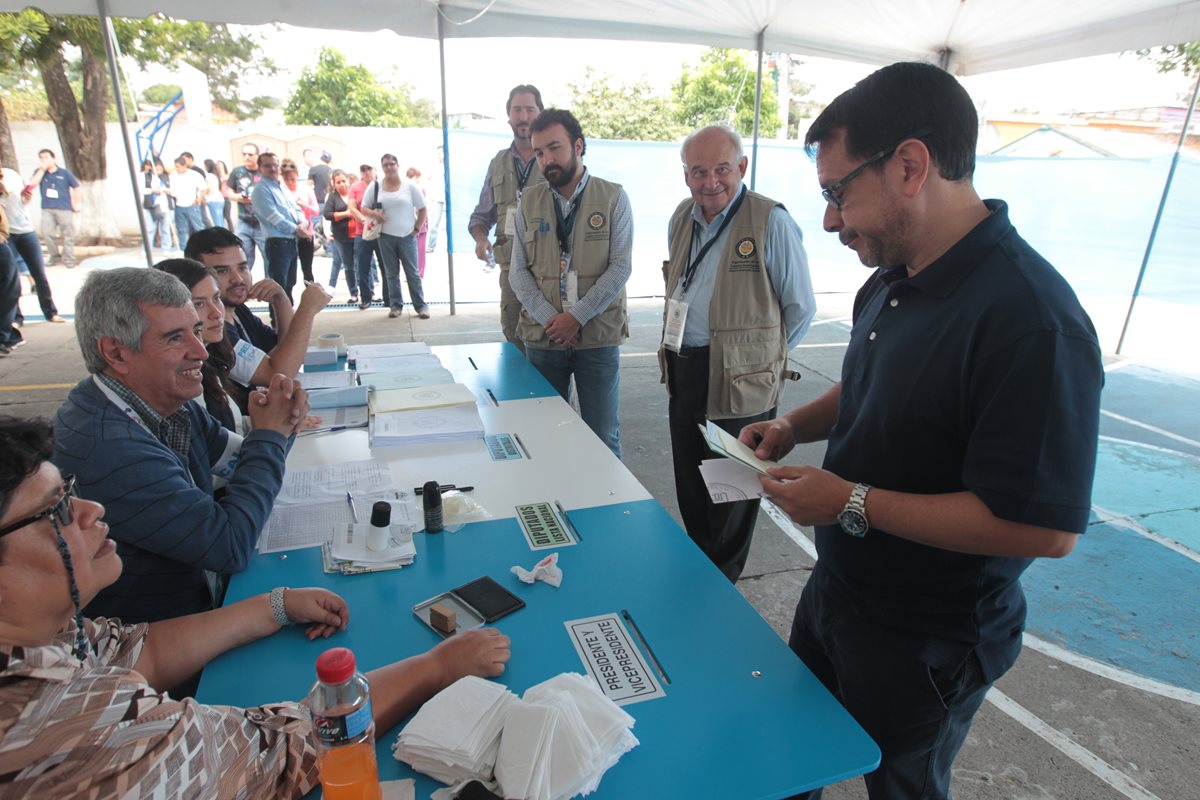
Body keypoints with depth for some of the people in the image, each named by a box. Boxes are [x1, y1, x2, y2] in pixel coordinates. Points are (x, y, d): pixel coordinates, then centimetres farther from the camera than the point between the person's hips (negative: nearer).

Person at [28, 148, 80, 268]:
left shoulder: (64, 172, 4)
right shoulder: (40, 172, 10)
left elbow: (77, 188, 7)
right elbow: (32, 184, -6)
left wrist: (76, 204, 1)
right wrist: (42, 169, -9)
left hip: (64, 209, -2)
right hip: (47, 209, 2)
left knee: (68, 235, -2)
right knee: (47, 234, -5)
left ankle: (68, 260, 5)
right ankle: (55, 257, 9)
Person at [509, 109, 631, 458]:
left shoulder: (613, 198, 0)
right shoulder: (529, 200, 7)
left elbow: (620, 268, -7)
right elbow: (519, 271, 4)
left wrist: (576, 317, -14)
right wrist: (549, 320, -11)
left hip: (598, 337, -2)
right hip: (542, 337, 2)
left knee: (604, 436, 5)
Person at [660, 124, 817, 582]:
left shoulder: (771, 222, -14)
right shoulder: (681, 219, 7)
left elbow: (801, 308, -7)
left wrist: (763, 356, 1)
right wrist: (681, 352, 14)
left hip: (739, 383, -6)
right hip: (683, 374, 7)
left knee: (731, 496, 10)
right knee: (689, 491, 19)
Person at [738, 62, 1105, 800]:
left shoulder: (1029, 319, -30)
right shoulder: (892, 282, -1)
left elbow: (1048, 527, -30)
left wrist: (853, 504, -27)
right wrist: (796, 424, -3)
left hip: (925, 647, -7)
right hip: (835, 592, 8)